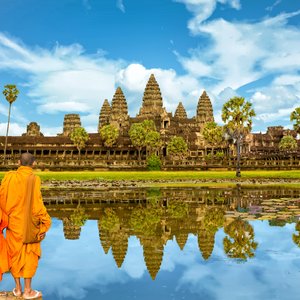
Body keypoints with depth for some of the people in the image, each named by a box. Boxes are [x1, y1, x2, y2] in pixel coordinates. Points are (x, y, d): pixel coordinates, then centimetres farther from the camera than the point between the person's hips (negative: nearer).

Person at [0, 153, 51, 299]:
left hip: (13, 223, 3)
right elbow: (37, 204, -18)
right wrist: (44, 225, -8)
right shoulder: (34, 179, -17)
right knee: (29, 256, 10)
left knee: (14, 254, 16)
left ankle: (17, 288, 28)